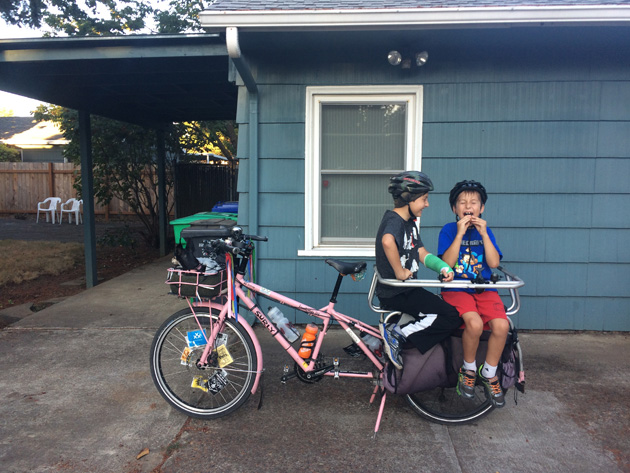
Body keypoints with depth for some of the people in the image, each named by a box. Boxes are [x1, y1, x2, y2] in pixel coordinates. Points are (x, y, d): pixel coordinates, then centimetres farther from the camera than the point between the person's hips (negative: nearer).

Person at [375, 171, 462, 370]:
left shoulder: (410, 223, 15)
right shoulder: (393, 220, -17)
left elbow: (422, 253, 12)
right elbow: (387, 241, -40)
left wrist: (443, 267, -5)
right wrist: (399, 272, -30)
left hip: (407, 289, 10)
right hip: (394, 293, -10)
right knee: (451, 318, -12)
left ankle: (393, 324, 9)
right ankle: (397, 333, -7)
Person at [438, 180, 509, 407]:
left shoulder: (485, 231, 11)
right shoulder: (449, 230, 2)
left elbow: (494, 263, -3)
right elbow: (447, 263, -12)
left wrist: (483, 233, -10)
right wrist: (460, 233, -16)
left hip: (485, 289, 3)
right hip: (456, 288, -3)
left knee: (501, 325, -24)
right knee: (474, 323, -31)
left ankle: (489, 373, 3)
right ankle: (468, 369, -2)